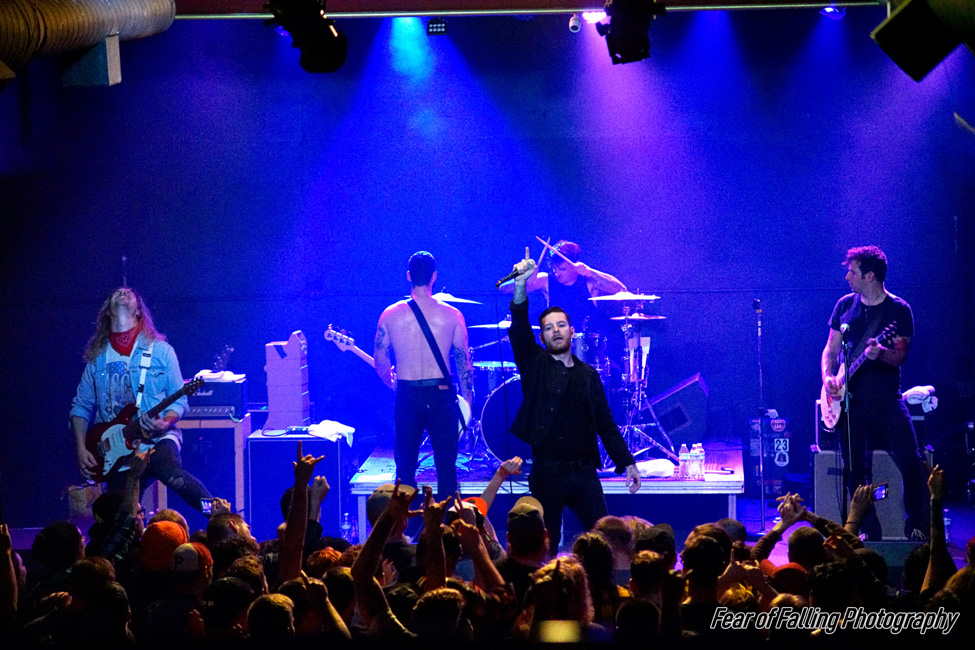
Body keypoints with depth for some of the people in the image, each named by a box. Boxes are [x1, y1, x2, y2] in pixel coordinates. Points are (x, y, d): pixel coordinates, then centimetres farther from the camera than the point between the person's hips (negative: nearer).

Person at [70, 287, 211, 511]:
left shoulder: (161, 350, 5)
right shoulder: (98, 358, 12)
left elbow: (179, 398, 4)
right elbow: (81, 407, 15)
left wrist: (165, 422, -17)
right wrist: (81, 449, 3)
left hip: (157, 439, -3)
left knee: (172, 474, -36)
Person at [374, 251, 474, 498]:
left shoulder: (390, 314, -1)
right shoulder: (451, 315, -3)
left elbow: (380, 362, 5)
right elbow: (464, 361, 1)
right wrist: (467, 398, 11)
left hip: (406, 395, 1)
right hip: (441, 394, -1)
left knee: (405, 468, 10)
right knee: (446, 466, 6)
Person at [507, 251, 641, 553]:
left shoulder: (588, 375, 14)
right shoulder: (535, 365, 5)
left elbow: (605, 423, 14)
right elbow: (519, 331, -12)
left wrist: (627, 463, 6)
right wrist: (520, 284, -24)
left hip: (584, 472, 2)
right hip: (546, 472, -2)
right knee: (547, 547, 1)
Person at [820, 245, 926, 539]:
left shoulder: (899, 310, -2)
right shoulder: (845, 305, 9)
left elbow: (901, 357, -9)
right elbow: (830, 349, 14)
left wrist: (880, 353, -31)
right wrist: (828, 377, -5)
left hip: (886, 397, -3)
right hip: (850, 398, 3)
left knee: (910, 462, -11)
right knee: (855, 470, 2)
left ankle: (916, 527, 1)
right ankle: (868, 529, 13)